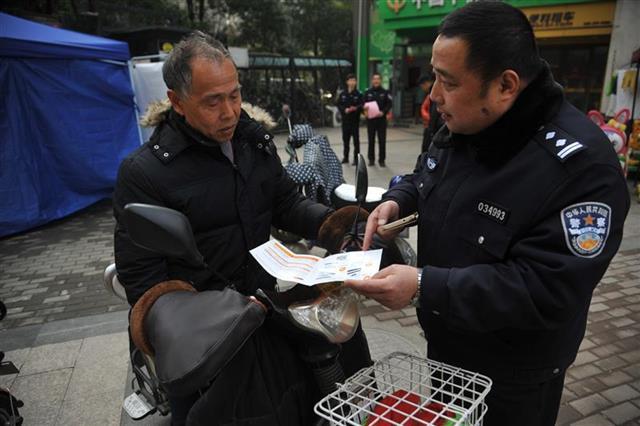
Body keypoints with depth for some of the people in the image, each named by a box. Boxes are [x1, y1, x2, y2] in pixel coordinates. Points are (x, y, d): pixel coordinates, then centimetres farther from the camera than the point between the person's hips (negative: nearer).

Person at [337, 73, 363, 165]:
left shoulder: (359, 94, -1)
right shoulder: (342, 94, 8)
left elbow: (362, 106, -6)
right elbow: (339, 105, 5)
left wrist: (356, 108, -25)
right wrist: (345, 110, -12)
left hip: (355, 120, -3)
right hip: (345, 120, 3)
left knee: (356, 140, -1)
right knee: (345, 139, 10)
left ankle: (356, 158, 5)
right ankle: (345, 157, 22)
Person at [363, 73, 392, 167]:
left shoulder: (385, 92, 4)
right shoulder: (367, 92, 8)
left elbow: (389, 104, 0)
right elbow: (363, 104, 8)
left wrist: (383, 112, -16)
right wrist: (365, 108, -14)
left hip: (381, 119, -1)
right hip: (370, 119, 1)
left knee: (382, 140, 0)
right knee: (371, 140, 5)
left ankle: (381, 159, 8)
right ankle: (371, 159, 14)